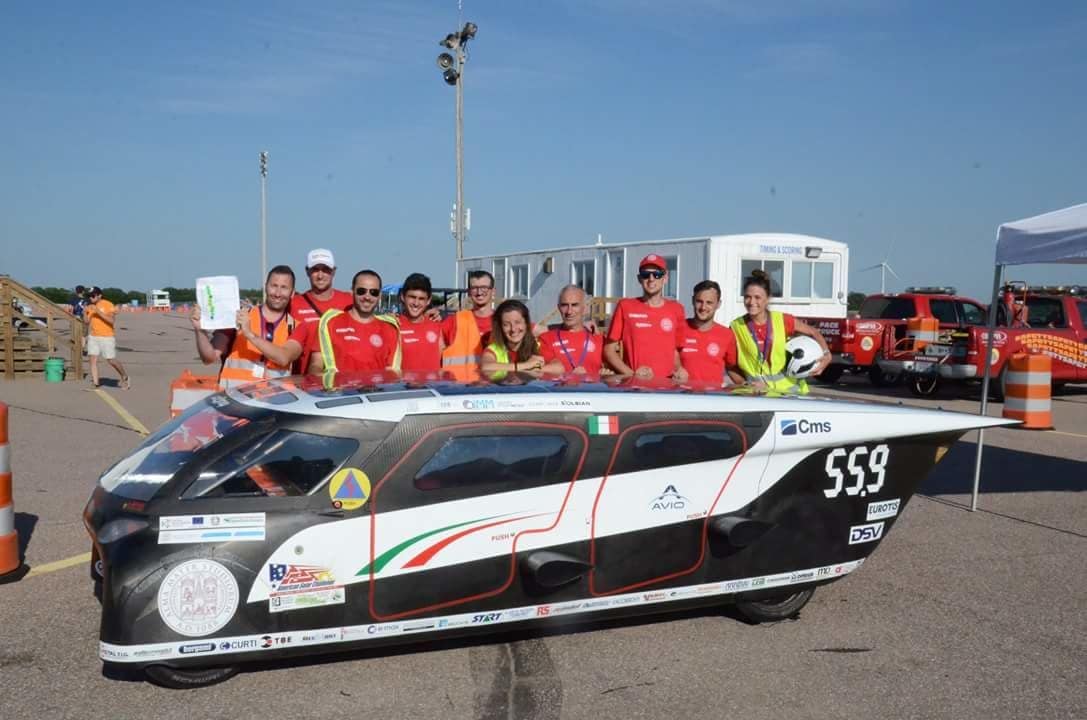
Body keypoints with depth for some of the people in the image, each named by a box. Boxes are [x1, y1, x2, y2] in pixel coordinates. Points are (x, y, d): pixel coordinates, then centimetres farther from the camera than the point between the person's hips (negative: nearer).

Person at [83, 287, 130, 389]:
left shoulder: (108, 305, -10)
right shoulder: (90, 306, 6)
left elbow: (112, 320, -22)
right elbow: (86, 321, 7)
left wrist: (99, 312, -27)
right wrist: (84, 312, -11)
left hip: (107, 337, -5)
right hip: (93, 336, 5)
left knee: (111, 360, -4)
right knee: (93, 359, -5)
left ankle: (125, 377, 17)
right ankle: (95, 383, -3)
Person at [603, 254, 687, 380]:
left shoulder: (676, 309, 8)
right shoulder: (625, 306, 4)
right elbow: (609, 349, 5)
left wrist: (679, 369, -1)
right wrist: (631, 373, -7)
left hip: (666, 383, 1)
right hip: (633, 383, -1)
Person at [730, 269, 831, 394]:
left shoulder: (783, 320, -3)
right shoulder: (736, 326, -5)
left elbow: (814, 333, 8)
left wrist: (827, 355, -7)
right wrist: (745, 385, -11)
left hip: (789, 387, 1)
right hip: (757, 391, -1)